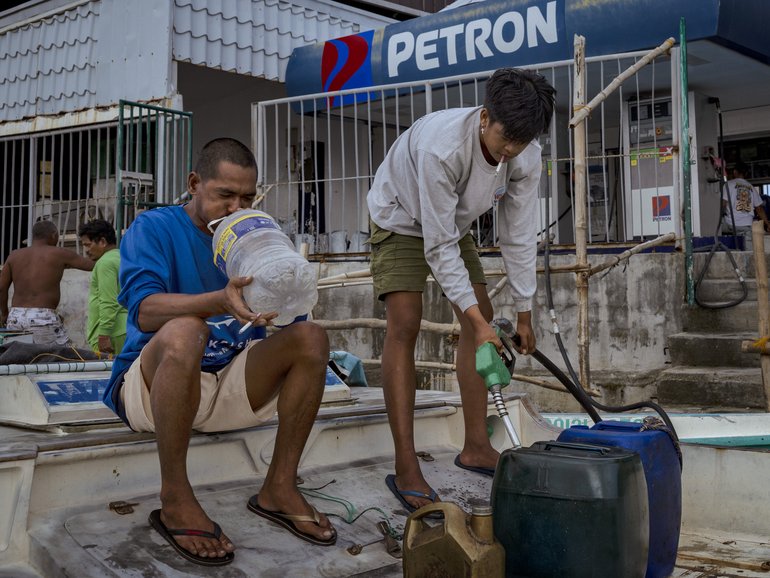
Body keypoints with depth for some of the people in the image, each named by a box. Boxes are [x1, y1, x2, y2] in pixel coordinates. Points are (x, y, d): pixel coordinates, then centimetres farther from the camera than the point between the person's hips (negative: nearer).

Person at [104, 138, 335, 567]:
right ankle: (175, 499, -25)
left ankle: (280, 488, -9)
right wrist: (221, 301, -40)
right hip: (153, 383, -5)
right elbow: (145, 310, -23)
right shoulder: (154, 228, -4)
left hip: (231, 384, 5)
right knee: (185, 331, -37)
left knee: (312, 337, -13)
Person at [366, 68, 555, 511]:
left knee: (482, 316, -1)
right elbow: (439, 246, -36)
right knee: (405, 325, -19)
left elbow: (520, 237, -11)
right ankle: (406, 469, -20)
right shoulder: (440, 146, -40)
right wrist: (476, 320, -36)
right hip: (401, 219, -6)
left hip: (454, 223, 7)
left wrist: (524, 313, -8)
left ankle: (476, 446, 9)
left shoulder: (527, 158, -22)